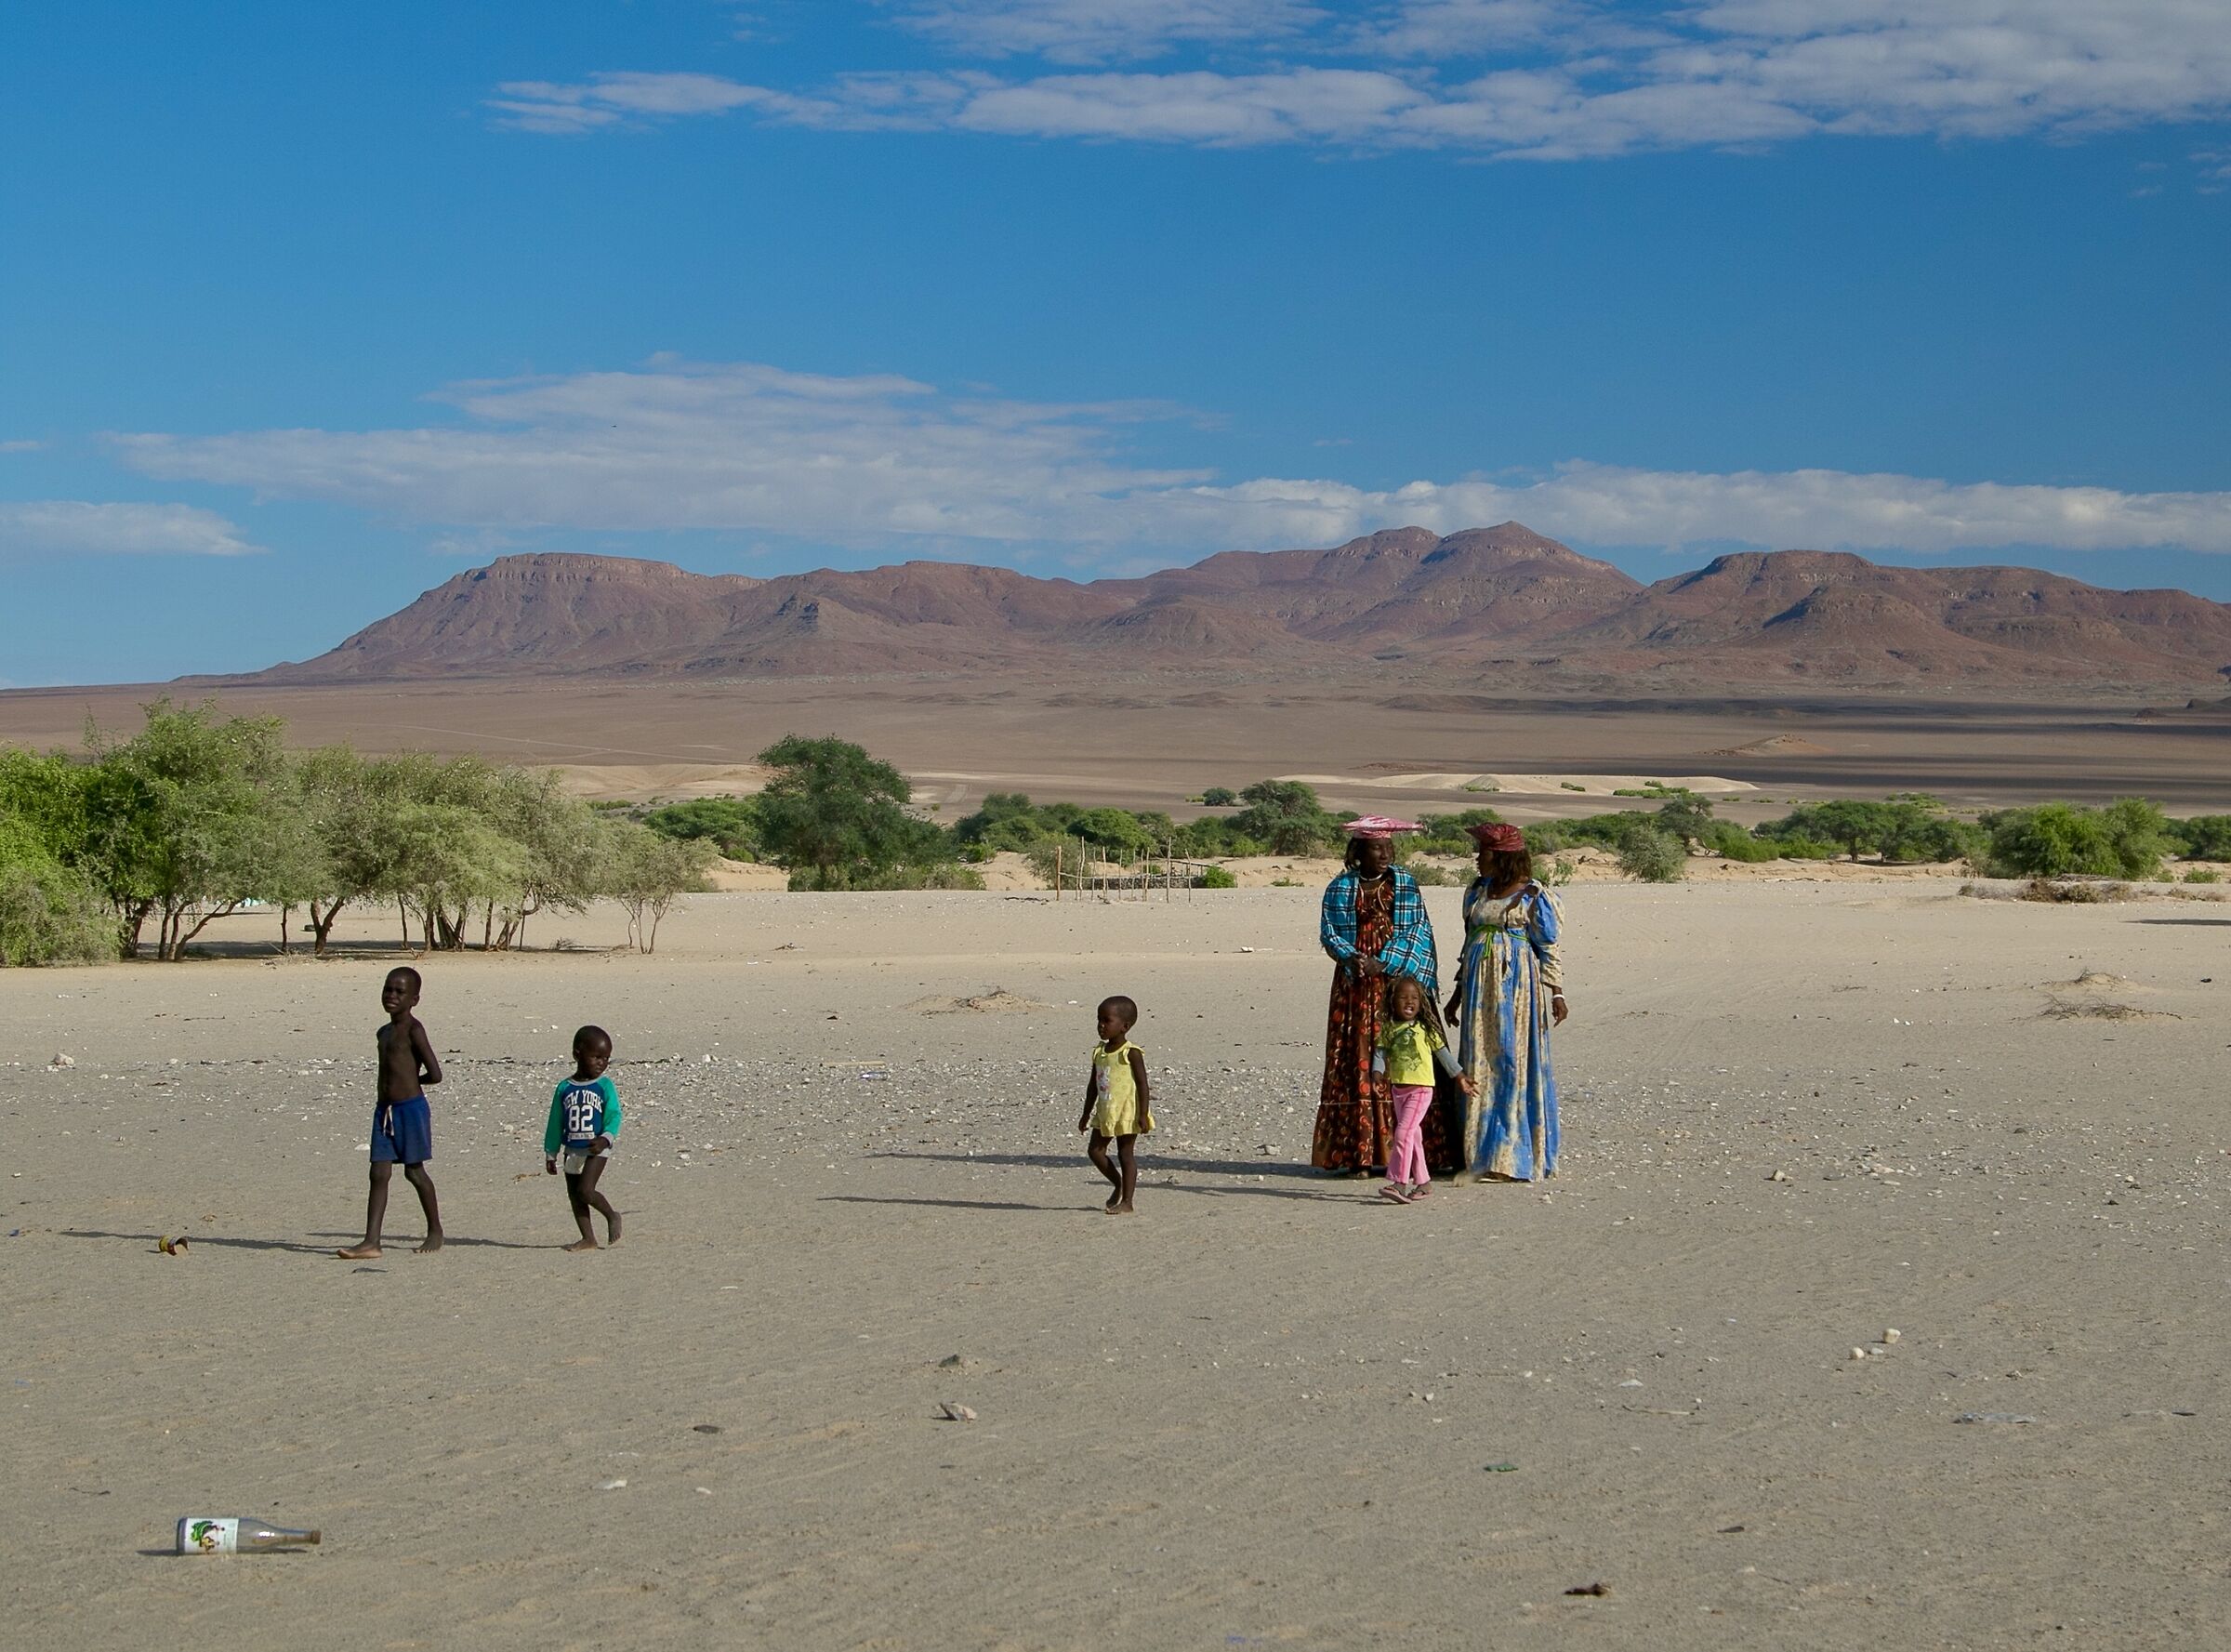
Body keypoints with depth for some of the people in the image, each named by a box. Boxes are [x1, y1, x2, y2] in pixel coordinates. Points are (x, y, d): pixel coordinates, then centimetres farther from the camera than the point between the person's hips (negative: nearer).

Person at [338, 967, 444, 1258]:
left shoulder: (413, 1030, -10)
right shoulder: (384, 1033, 16)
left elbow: (435, 1075, -13)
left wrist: (410, 1082, 1)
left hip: (411, 1108, -7)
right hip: (384, 1110, 7)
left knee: (414, 1171, 2)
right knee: (379, 1174, 0)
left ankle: (435, 1230, 20)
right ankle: (371, 1241, -5)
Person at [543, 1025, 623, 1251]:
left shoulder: (604, 1086, -3)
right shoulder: (564, 1089, 6)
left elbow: (614, 1116, -9)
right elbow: (555, 1124, 11)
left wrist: (605, 1139, -27)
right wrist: (550, 1155, 12)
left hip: (596, 1149, -5)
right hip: (572, 1150, 5)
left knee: (585, 1190, -17)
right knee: (574, 1195, 5)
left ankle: (612, 1216, 6)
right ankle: (588, 1238, 13)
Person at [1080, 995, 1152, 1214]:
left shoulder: (1131, 1053, -13)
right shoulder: (1099, 1052, 8)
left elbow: (1142, 1084, -14)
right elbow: (1093, 1085, 15)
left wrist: (1143, 1114, -19)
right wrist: (1086, 1114, 17)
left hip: (1127, 1113, -7)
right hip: (1105, 1114, 7)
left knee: (1125, 1154, -2)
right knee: (1095, 1151, 5)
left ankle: (1126, 1201, 4)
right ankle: (1118, 1184, 27)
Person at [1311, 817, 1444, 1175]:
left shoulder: (1406, 885, 5)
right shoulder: (1340, 888, 5)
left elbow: (1415, 931, -2)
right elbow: (1329, 933, 2)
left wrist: (1380, 962, -14)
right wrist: (1351, 958, -18)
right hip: (1355, 986, 0)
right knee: (1356, 1062, -3)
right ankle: (1357, 1154, -1)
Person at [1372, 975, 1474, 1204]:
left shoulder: (1425, 1029, -2)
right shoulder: (1388, 1029, 6)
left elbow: (1442, 1052, 7)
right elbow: (1381, 1053, 1)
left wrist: (1460, 1077, 13)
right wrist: (1378, 1074, -18)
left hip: (1421, 1088, -5)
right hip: (1398, 1088, 5)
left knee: (1404, 1132, -16)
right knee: (1413, 1136, 13)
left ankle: (1399, 1182, -18)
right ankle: (1422, 1181, 23)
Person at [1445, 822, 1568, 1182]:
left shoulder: (1533, 896, -4)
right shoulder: (1477, 892, 14)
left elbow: (1549, 951, -3)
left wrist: (1557, 994, -10)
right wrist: (1458, 993, 20)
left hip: (1516, 988, -6)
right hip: (1479, 986, 6)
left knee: (1512, 1064, -6)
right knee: (1479, 1065, 5)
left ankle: (1512, 1158, -3)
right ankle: (1482, 1151, 10)